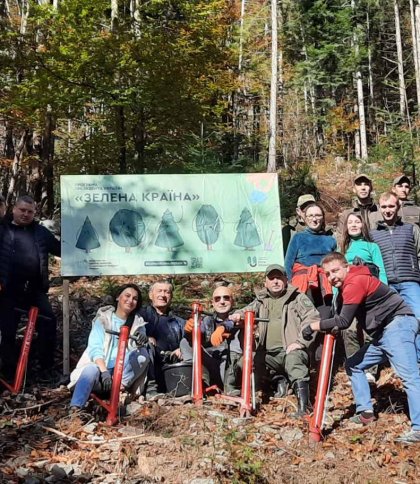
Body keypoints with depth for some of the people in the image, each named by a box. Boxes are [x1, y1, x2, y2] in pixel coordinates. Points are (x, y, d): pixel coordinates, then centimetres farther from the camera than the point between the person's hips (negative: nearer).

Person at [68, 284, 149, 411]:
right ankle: (74, 410, -45)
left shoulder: (137, 323, 13)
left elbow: (136, 348, -2)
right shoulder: (103, 318, 5)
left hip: (122, 372, 2)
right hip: (100, 367, -2)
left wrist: (141, 342, -28)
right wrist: (104, 371, -24)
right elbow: (95, 347, -7)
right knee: (91, 369, -36)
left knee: (142, 353, -23)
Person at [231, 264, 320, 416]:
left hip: (292, 350, -5)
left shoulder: (298, 298, 5)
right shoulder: (261, 300, 20)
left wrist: (300, 342, -17)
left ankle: (303, 406, -39)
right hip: (269, 353, 6)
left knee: (293, 360, -37)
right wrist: (239, 314, -18)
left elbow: (312, 319, -6)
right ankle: (279, 378, 7)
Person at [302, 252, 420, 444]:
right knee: (353, 365, 14)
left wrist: (313, 326, -13)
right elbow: (338, 320, 17)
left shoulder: (356, 281, -15)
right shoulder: (345, 287, 16)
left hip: (398, 325, -11)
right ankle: (366, 413, 14)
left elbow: (343, 322, -21)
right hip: (383, 334, 11)